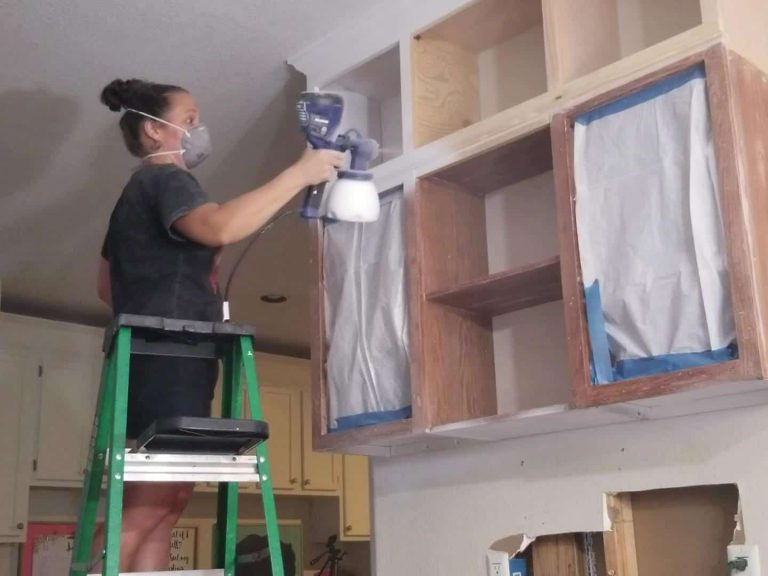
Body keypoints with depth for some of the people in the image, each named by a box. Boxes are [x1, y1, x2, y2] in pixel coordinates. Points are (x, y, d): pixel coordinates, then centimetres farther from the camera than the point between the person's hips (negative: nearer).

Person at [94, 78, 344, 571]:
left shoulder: (142, 192, 26)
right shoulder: (163, 180, -5)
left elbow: (107, 285, 31)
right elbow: (220, 227, -27)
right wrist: (300, 173, -22)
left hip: (161, 363, 10)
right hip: (168, 361, -10)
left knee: (166, 506, 4)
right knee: (145, 511, -13)